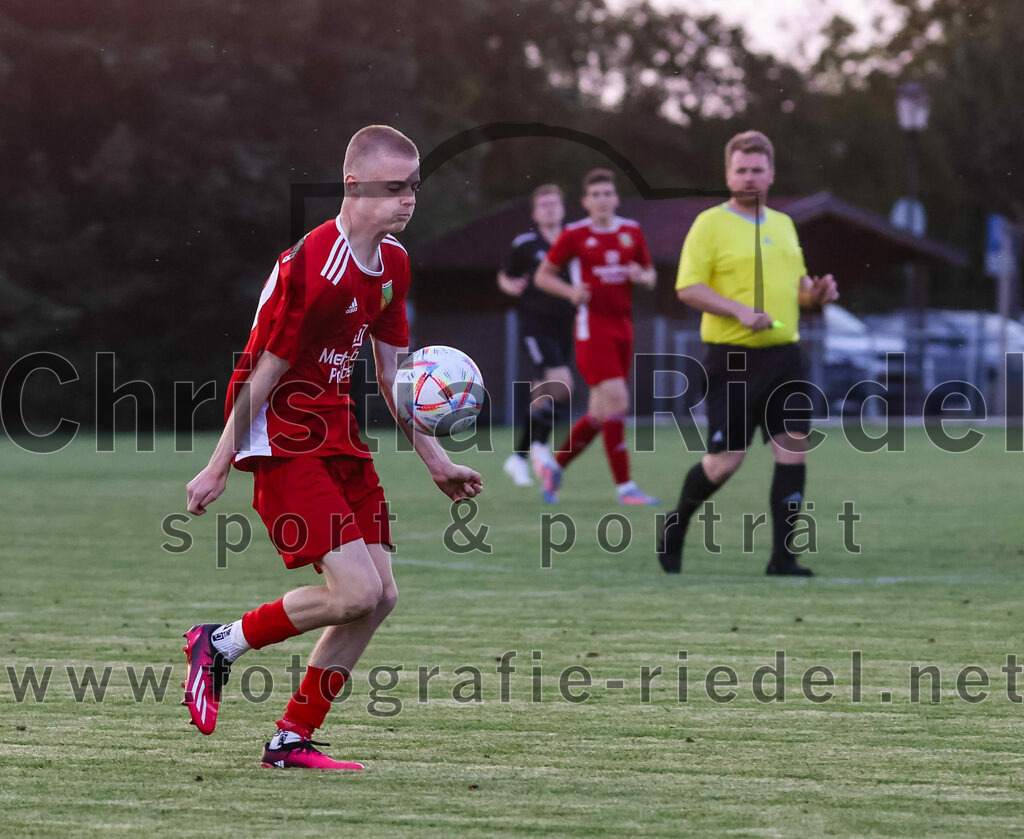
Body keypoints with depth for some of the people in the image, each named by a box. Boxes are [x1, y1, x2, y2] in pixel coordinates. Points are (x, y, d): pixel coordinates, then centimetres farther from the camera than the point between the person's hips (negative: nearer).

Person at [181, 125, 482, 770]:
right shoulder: (314, 267, -21)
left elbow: (392, 371, 16)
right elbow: (265, 372, -16)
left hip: (341, 437, 9)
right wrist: (219, 468, -11)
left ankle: (293, 739, 12)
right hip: (285, 442, -9)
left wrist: (436, 461, 15)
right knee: (356, 592, -17)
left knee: (381, 595, 2)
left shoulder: (393, 262, 7)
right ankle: (220, 645, 4)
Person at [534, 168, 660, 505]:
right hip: (592, 328, -6)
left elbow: (650, 276, 19)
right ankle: (624, 487, -13)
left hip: (622, 328, 6)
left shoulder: (632, 231, 9)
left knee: (601, 412, 9)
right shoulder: (574, 235, -3)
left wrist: (642, 277, -5)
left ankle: (556, 466, 27)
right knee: (616, 401, -16)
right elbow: (542, 275, 4)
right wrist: (571, 291, -14)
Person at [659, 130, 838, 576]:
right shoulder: (710, 224, -4)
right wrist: (739, 310, -23)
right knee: (725, 459, -4)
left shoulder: (783, 224, 17)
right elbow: (688, 288, -11)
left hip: (783, 355, 6)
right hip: (732, 358, -6)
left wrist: (816, 291, 4)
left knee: (794, 448, -5)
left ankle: (782, 556, -1)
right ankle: (676, 524, 23)